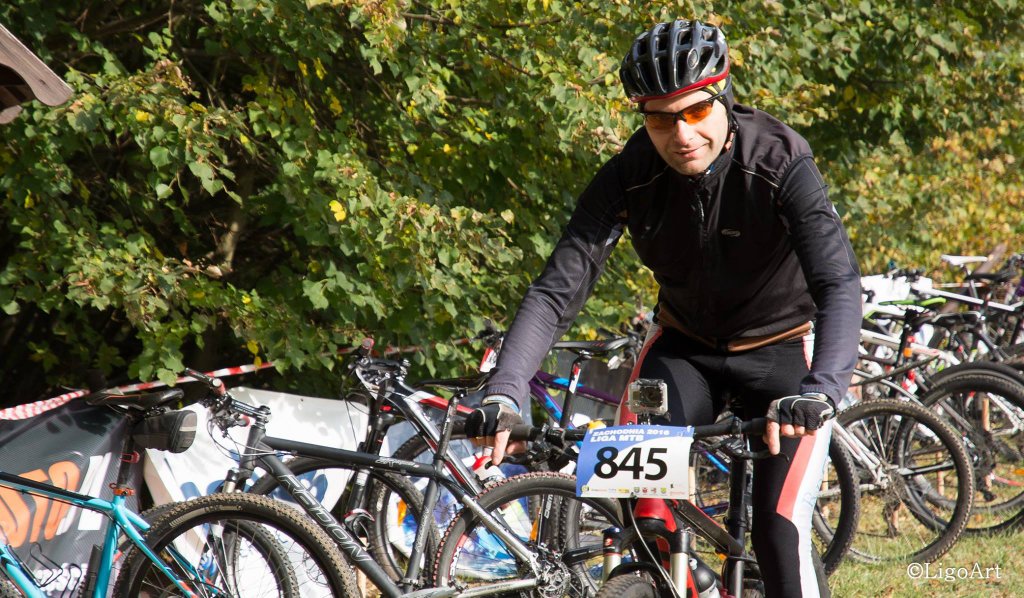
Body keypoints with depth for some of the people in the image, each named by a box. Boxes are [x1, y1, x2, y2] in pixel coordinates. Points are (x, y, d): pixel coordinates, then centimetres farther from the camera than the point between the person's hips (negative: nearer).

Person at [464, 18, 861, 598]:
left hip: (783, 346, -3)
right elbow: (556, 290, -24)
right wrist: (504, 395, -39)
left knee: (780, 532, -17)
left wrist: (819, 392, -55)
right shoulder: (629, 177, -20)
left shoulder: (780, 162, -28)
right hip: (685, 346, 3)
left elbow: (841, 285, -38)